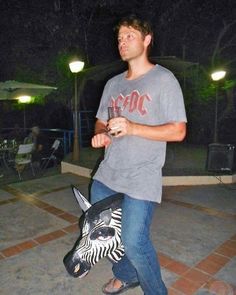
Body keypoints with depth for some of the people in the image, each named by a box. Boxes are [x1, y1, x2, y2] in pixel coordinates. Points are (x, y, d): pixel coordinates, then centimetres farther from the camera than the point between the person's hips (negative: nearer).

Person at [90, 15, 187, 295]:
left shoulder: (163, 79, -4)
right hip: (107, 173, 7)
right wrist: (100, 134, -4)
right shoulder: (113, 83, 14)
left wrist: (133, 128, -21)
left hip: (141, 177, -6)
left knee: (133, 242, -9)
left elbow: (178, 131, -9)